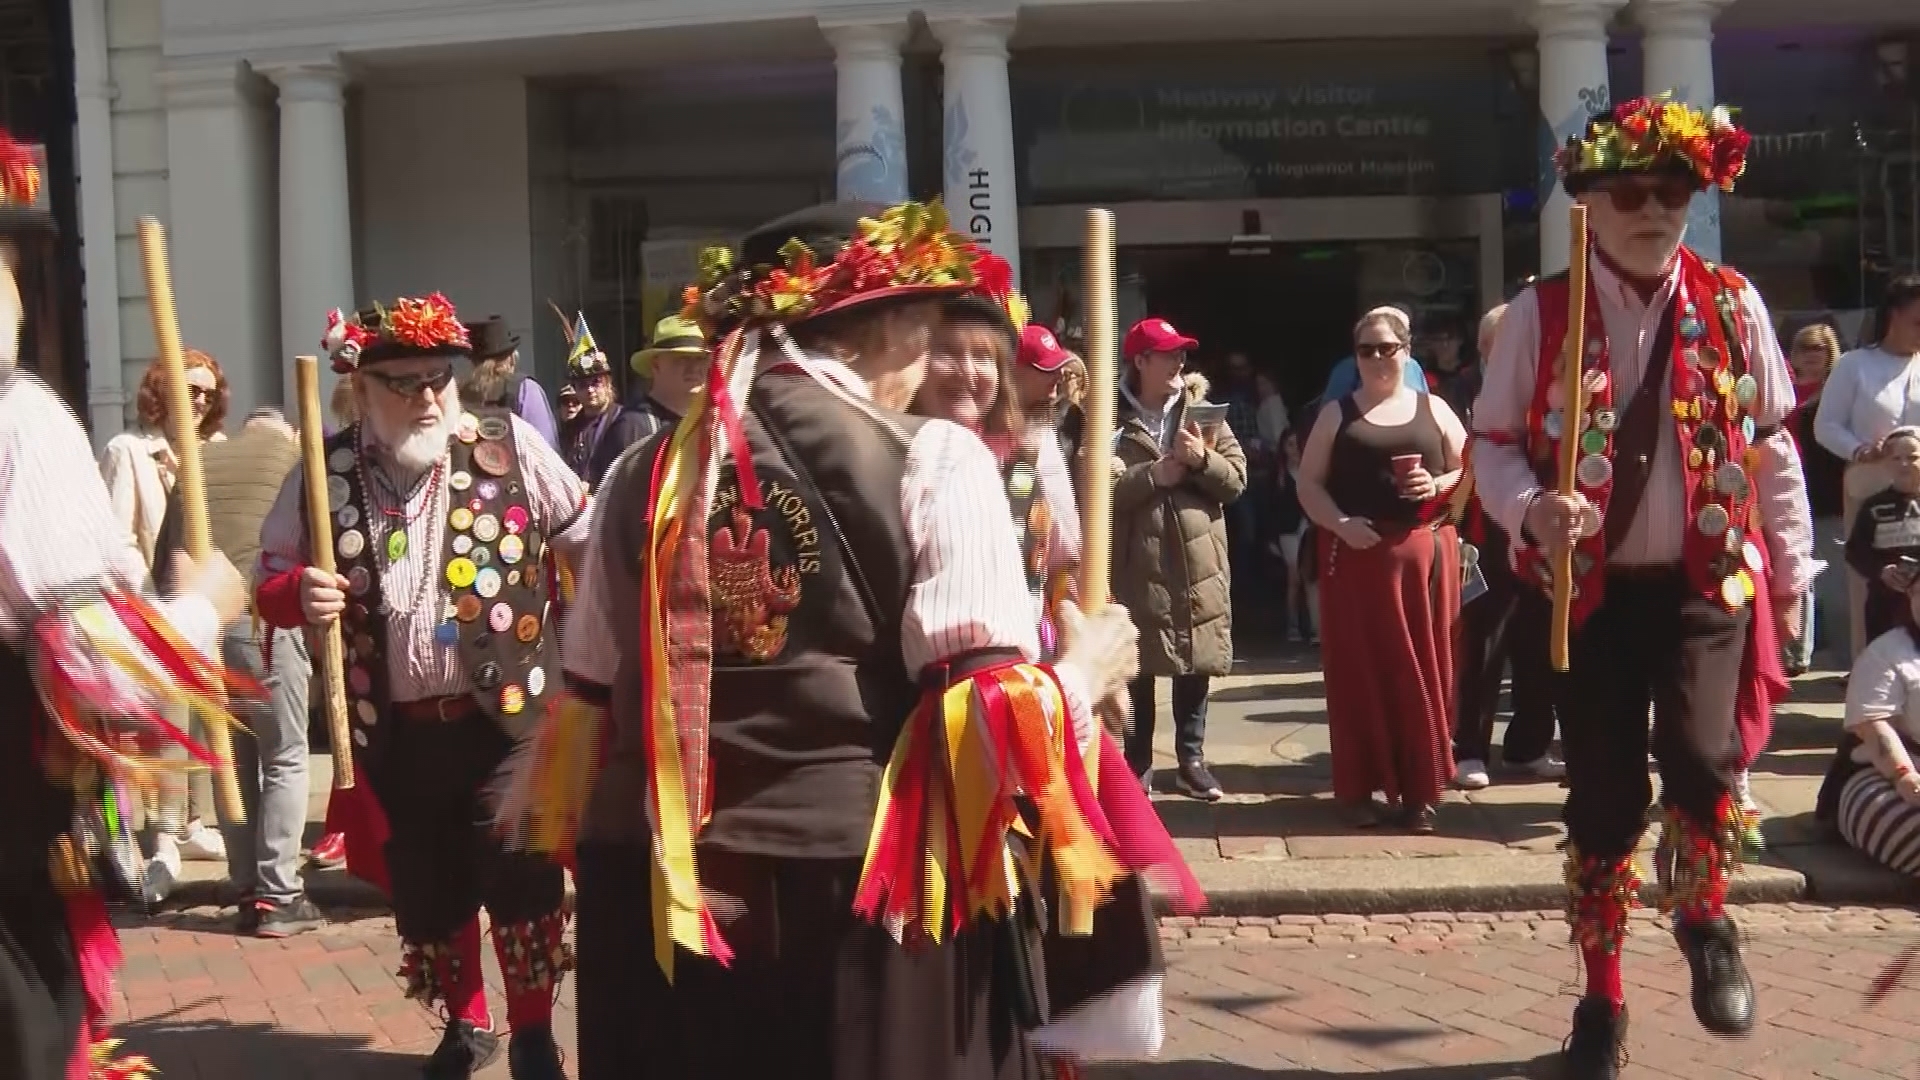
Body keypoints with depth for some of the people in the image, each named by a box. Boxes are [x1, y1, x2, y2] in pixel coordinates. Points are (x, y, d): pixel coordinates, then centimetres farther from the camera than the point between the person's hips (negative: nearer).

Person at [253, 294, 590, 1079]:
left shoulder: (507, 444, -3)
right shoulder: (325, 473, 1)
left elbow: (589, 537, 3)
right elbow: (270, 580, 7)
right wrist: (298, 593, -16)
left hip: (508, 715, -2)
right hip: (392, 732, 2)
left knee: (522, 880, 5)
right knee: (426, 888, 15)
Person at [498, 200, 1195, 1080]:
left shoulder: (649, 475, 6)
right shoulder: (932, 463, -6)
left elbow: (590, 708, 7)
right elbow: (989, 714, -13)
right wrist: (1083, 674, 5)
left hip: (660, 899, 4)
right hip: (877, 902, -4)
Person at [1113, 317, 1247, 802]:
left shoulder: (1201, 412, 10)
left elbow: (1237, 479, 3)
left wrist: (1202, 459, -13)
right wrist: (1154, 474, -17)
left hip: (1198, 560, 3)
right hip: (1137, 563, -3)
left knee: (1195, 667, 8)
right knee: (1137, 669, 2)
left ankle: (1191, 759, 21)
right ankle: (1137, 765, 12)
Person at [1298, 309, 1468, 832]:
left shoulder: (1434, 409, 10)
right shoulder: (1336, 414, 8)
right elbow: (1308, 484, 4)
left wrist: (1438, 486, -10)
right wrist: (1340, 523, -13)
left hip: (1424, 552, 1)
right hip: (1357, 554, -1)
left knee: (1423, 670, 1)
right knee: (1359, 670, -1)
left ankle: (1420, 790, 8)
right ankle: (1359, 788, 6)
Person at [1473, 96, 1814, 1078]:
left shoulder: (1732, 305, 2)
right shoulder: (1539, 315, -3)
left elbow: (1770, 446, 8)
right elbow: (1492, 440, 0)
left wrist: (1791, 568, 9)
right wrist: (1530, 511, -20)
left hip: (1705, 581, 0)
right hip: (1592, 587, 0)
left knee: (1700, 757, -20)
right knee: (1602, 795, 4)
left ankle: (1704, 920, 13)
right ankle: (1602, 1000, 23)